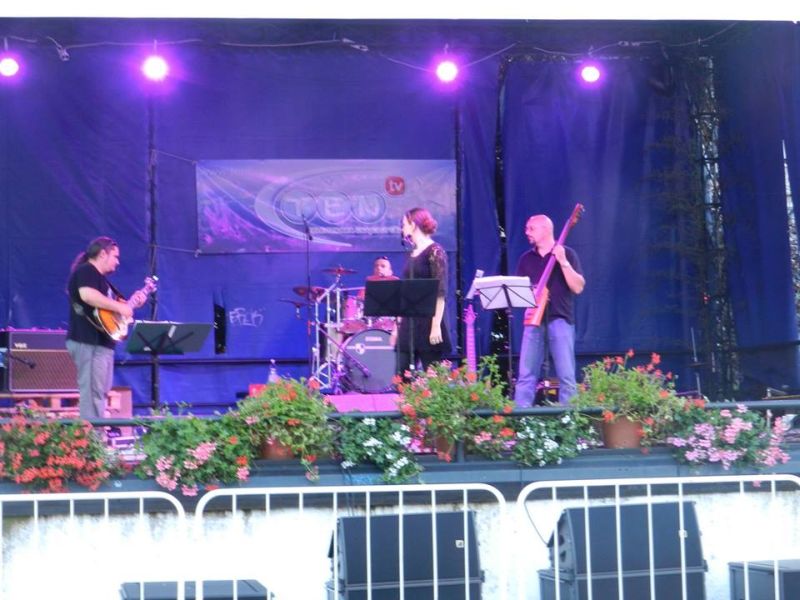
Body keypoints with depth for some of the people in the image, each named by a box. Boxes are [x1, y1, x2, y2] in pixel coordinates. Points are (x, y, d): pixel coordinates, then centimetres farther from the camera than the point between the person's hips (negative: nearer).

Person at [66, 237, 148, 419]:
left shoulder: (100, 277, 24)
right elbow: (87, 295, -28)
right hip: (89, 342, -11)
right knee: (92, 392, -14)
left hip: (102, 342, 11)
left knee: (100, 392, 12)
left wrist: (131, 302, 20)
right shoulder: (86, 271, -8)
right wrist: (119, 307, -22)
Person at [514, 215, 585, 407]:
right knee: (526, 373, 0)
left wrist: (563, 262, -14)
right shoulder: (526, 259, 15)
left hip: (560, 319, -4)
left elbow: (578, 287, -7)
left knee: (566, 374, -6)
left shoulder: (566, 253, 2)